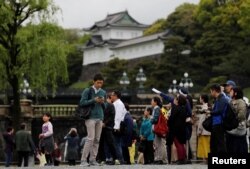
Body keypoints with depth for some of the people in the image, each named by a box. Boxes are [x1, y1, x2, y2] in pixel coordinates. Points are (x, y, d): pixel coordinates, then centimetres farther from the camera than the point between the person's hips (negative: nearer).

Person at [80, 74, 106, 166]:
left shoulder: (103, 92, 15)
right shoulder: (87, 91, 1)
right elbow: (82, 102, -6)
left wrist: (102, 102, -2)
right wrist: (94, 100, -13)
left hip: (100, 118, 5)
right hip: (91, 117, -5)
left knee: (97, 140, 2)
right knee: (90, 138, -13)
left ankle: (93, 160, 6)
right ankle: (83, 160, -11)